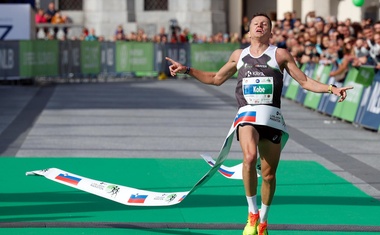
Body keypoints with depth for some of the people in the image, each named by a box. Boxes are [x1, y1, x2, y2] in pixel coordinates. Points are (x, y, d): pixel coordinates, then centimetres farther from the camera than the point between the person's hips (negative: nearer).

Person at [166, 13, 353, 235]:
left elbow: (305, 81, 9)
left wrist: (331, 88, -4)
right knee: (250, 157, -30)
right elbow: (216, 79, 29)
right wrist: (187, 70, 23)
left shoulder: (280, 54, 8)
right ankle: (252, 213, -15)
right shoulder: (239, 55, 16)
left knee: (269, 174, 3)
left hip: (272, 117, 0)